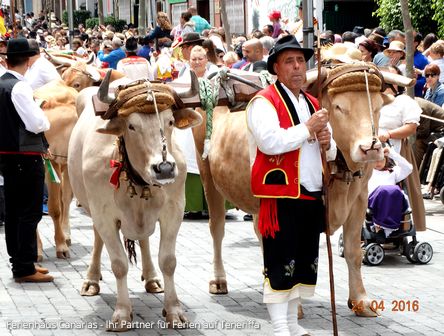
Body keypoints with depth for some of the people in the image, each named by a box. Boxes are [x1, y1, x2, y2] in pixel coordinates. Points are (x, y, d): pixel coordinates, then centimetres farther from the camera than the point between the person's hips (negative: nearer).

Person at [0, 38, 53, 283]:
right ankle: (25, 268, -2)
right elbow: (35, 123, -21)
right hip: (26, 155, -9)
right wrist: (46, 121, 0)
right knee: (30, 212, -3)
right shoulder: (20, 87, -18)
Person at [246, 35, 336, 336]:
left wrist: (327, 142, 0)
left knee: (305, 263, 12)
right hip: (281, 195, -8)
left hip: (312, 196, 8)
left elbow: (331, 152, 24)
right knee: (280, 265, -5)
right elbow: (269, 142, -24)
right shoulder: (264, 102, -7)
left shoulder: (313, 104, 18)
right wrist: (307, 129, -16)